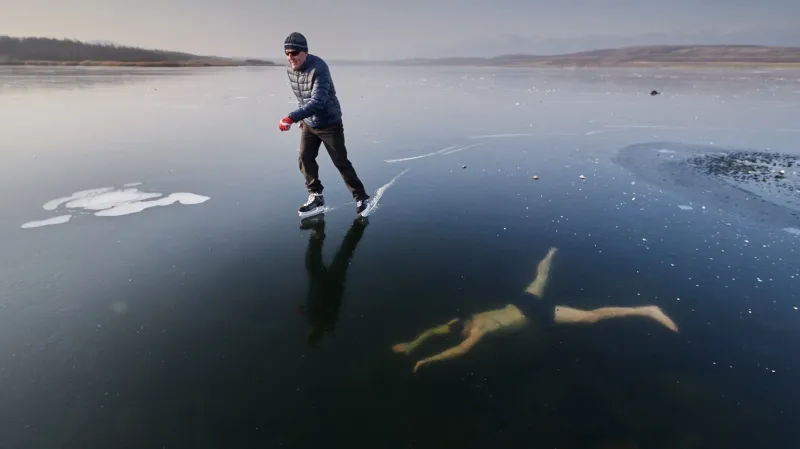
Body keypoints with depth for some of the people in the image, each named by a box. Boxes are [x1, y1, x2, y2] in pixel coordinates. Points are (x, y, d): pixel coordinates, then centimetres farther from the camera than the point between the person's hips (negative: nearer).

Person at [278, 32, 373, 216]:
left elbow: (317, 102, -37)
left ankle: (361, 198, 11)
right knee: (305, 160, 2)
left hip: (330, 123, -7)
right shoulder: (290, 69, -3)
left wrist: (292, 117, -44)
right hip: (309, 124, 7)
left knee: (341, 162, -3)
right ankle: (316, 197, 18)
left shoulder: (319, 68, -27)